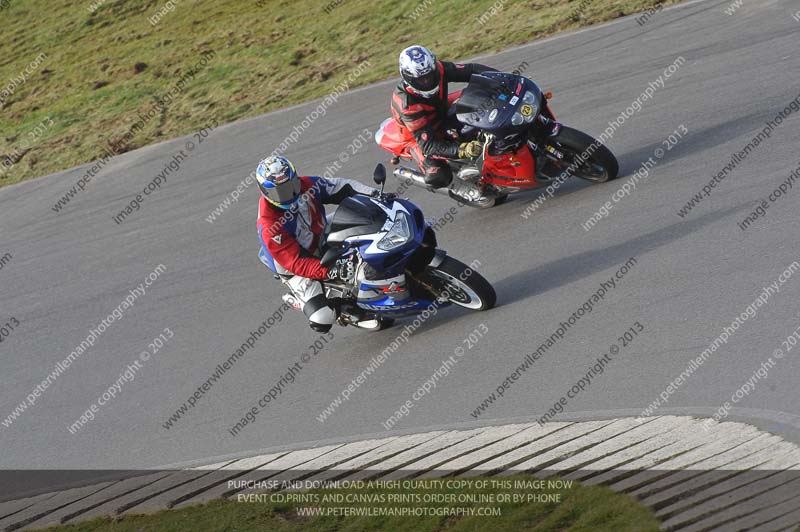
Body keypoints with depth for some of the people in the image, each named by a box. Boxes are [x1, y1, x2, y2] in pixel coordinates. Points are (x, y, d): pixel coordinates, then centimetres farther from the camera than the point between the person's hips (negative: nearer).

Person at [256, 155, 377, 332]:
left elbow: (341, 187, -4)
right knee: (322, 321, -19)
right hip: (297, 270, -6)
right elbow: (294, 262, -31)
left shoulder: (306, 185, -14)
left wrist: (374, 195, -18)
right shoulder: (269, 226, -31)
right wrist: (331, 271, -42)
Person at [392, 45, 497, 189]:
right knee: (438, 177, -29)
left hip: (443, 116, 6)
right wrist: (462, 151, -53)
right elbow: (428, 145, -39)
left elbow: (471, 69, -16)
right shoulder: (407, 104, -37)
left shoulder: (438, 69, -24)